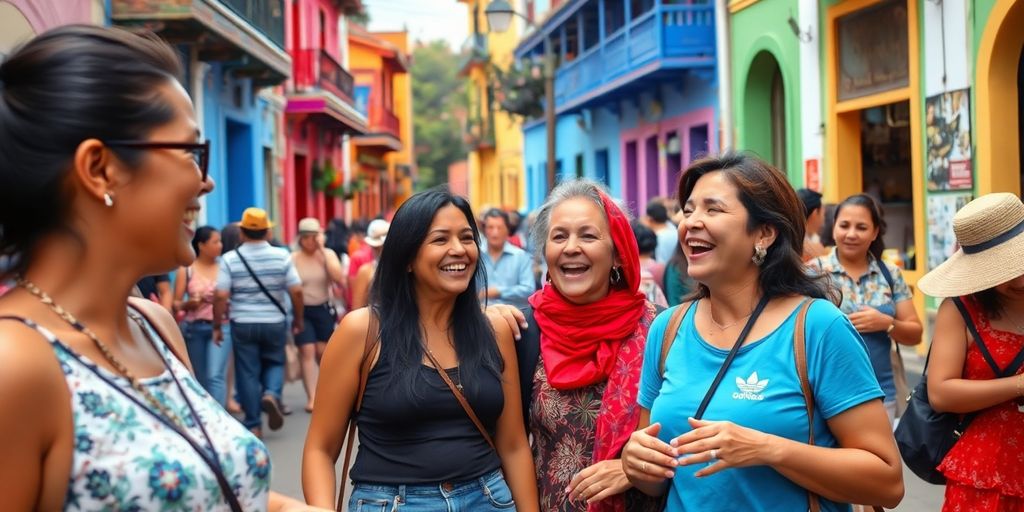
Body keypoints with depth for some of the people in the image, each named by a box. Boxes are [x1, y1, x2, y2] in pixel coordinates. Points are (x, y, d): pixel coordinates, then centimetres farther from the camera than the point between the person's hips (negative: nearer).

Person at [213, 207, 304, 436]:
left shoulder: (230, 259, -6)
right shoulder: (282, 256, -4)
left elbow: (221, 296, -11)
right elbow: (296, 291, -6)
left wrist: (217, 327, -1)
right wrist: (298, 320, 8)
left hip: (243, 324, -1)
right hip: (275, 323, 1)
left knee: (247, 372, 9)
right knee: (275, 363, 21)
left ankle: (253, 424, 11)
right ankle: (271, 394, -9)